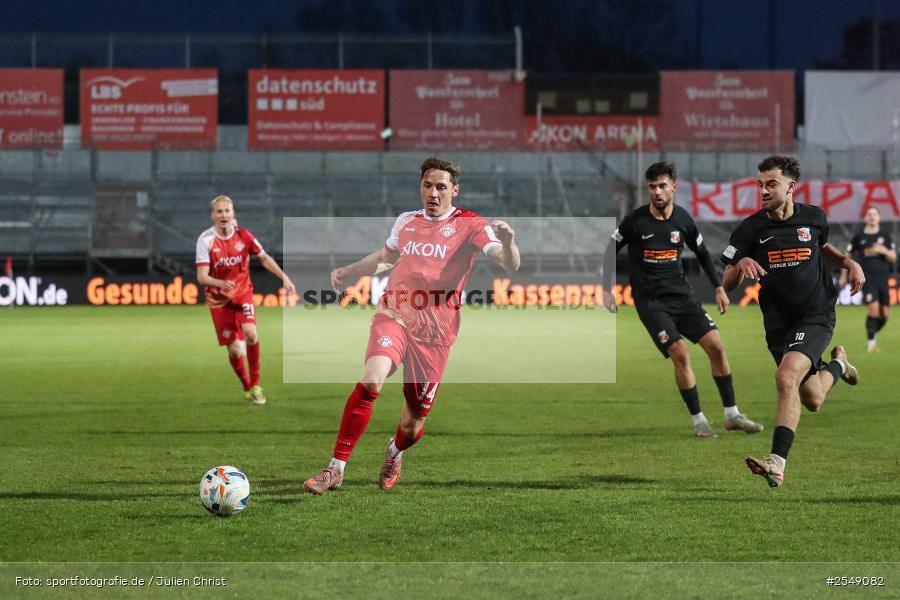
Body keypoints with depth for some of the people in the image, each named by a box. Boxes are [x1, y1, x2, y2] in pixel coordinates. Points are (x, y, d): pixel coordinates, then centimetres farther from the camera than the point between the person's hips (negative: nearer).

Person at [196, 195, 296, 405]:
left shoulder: (243, 236, -6)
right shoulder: (206, 240, -14)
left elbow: (264, 258, 9)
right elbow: (202, 276, -19)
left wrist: (284, 278, 0)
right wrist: (220, 283, -38)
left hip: (243, 292, 1)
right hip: (219, 299, -1)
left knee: (250, 333, -24)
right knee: (235, 350, -4)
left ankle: (255, 384, -8)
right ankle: (247, 388, 22)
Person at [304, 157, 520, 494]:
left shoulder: (470, 225, -1)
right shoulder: (406, 222, 12)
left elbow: (509, 265, -16)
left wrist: (507, 242, -36)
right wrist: (348, 271, 29)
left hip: (435, 333, -2)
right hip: (394, 317, 2)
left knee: (413, 425, 5)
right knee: (371, 380, -28)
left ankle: (395, 453, 43)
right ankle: (336, 468, -24)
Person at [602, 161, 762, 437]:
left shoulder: (683, 220, 2)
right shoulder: (635, 221, -9)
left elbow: (702, 253, 17)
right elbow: (611, 251, 4)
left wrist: (719, 287, 14)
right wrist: (608, 290, 0)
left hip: (681, 295, 4)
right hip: (649, 300, -4)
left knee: (715, 346, -7)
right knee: (680, 353, -19)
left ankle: (732, 415, 4)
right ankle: (698, 420, -6)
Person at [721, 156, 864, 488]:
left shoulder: (814, 217, -1)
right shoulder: (750, 229, -6)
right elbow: (727, 283, -5)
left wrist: (850, 263, 4)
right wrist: (741, 265, -27)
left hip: (816, 315, -3)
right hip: (778, 322, 3)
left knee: (787, 378, -28)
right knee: (812, 400, 15)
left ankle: (778, 461, -30)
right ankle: (837, 364, 51)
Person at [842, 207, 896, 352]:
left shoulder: (885, 236, 9)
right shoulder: (859, 237, 4)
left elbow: (893, 258, 7)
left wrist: (884, 250, -13)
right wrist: (843, 277, 12)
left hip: (882, 277, 3)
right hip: (867, 277, -3)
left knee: (885, 313, 1)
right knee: (874, 308, -19)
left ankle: (872, 333, 25)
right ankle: (871, 342, -10)